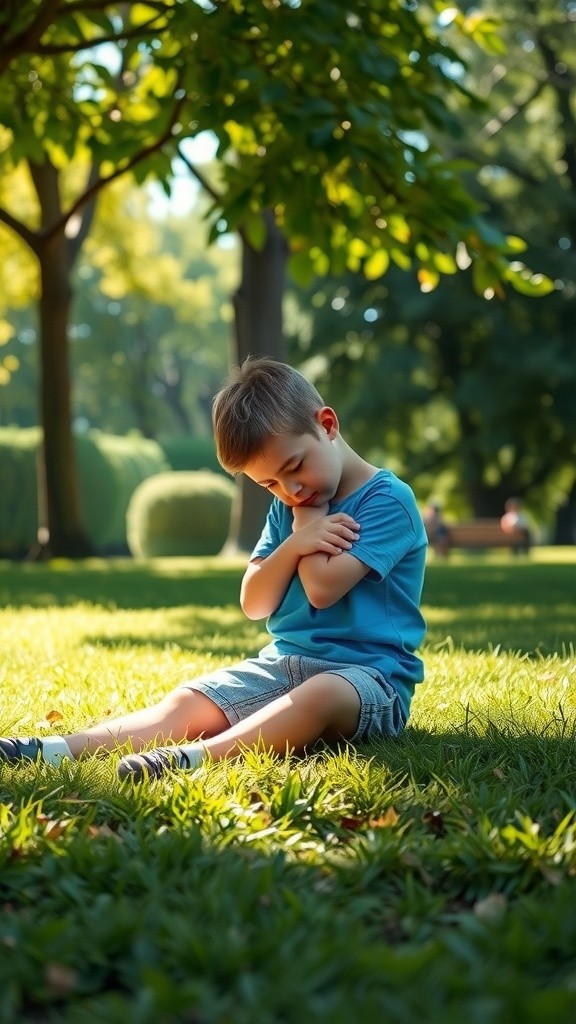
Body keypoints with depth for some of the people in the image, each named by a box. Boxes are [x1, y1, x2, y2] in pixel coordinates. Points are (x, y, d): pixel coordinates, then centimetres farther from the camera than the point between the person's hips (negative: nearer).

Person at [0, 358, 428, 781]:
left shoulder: (388, 501, -8)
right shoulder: (288, 508, 17)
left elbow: (322, 589, -18)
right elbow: (255, 604, 9)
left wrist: (308, 519, -4)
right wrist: (294, 544, -8)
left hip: (369, 672, -6)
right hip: (283, 663, 7)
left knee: (321, 695, -40)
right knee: (188, 702, -12)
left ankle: (199, 756, -55)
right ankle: (60, 750, -27)